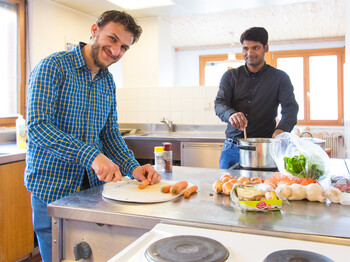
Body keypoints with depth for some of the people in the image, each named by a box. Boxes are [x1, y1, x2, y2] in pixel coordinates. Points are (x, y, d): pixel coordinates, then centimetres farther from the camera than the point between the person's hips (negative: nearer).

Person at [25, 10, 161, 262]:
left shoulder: (108, 81, 9)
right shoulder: (53, 67, -13)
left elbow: (110, 133, 9)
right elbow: (38, 125, -22)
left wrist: (133, 167, -7)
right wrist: (90, 155, -32)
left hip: (92, 185, 6)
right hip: (52, 188, -6)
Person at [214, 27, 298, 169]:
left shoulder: (280, 77, 6)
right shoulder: (230, 76, 10)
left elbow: (290, 107, -4)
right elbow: (219, 103, -2)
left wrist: (282, 129, -26)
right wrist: (231, 114, -26)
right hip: (232, 146, 2)